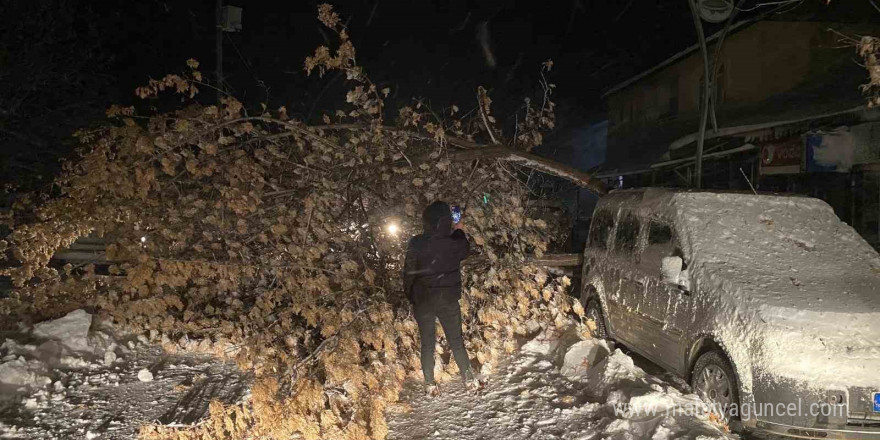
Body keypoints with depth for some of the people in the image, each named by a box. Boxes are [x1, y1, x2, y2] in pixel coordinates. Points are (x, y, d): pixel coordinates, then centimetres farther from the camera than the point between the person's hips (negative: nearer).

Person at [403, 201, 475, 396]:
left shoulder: (416, 244, -16)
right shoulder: (454, 242, -15)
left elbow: (408, 272, -7)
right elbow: (466, 251, 10)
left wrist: (410, 294, 8)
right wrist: (459, 231, 23)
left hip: (423, 301, 0)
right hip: (449, 299, 0)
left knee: (427, 344, 13)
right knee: (456, 341, 16)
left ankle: (430, 385, 18)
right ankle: (468, 380, 24)